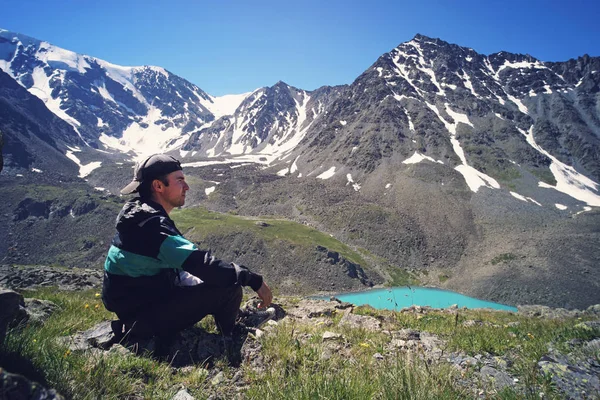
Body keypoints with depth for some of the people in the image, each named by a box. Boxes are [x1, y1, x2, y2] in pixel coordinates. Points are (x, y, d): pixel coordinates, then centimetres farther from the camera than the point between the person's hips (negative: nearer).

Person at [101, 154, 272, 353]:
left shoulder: (141, 215, 7)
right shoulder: (149, 223, -25)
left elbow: (184, 262, 14)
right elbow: (199, 263, -33)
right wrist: (254, 280, -26)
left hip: (139, 303, 10)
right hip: (144, 317, -10)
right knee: (229, 289, -16)